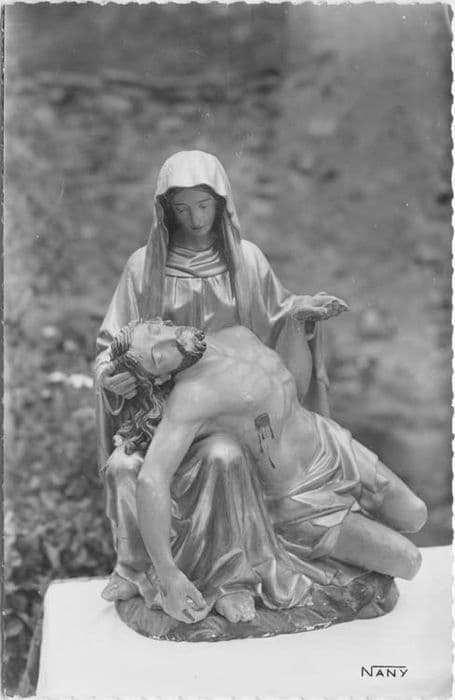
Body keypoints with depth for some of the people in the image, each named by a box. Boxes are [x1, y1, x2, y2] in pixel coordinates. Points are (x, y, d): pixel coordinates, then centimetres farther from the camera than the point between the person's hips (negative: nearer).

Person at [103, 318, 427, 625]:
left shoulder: (241, 336, -8)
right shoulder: (190, 395, -31)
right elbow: (150, 481, -40)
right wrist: (168, 575, -39)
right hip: (295, 500, -7)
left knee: (414, 518, 15)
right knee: (407, 562, -5)